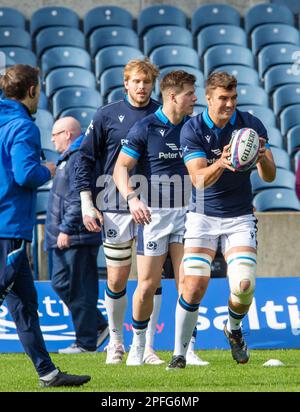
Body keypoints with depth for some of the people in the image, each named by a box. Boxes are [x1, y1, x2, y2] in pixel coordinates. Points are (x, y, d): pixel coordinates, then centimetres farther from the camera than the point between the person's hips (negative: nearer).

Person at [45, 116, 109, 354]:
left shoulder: (78, 158, -13)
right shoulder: (68, 158, 21)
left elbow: (79, 199, -21)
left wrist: (66, 229, -22)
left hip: (77, 237, -11)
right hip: (65, 238, 11)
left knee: (79, 289, -6)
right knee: (61, 283, 12)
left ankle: (86, 342, -2)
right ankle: (99, 326, 16)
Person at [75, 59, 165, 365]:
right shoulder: (107, 115, 1)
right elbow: (85, 159, 4)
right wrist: (87, 205, -2)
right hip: (116, 209, -1)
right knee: (117, 281, 4)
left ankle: (146, 347, 6)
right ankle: (116, 342, 22)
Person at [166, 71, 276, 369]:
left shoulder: (251, 125, -5)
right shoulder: (192, 130, -10)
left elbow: (269, 177, -7)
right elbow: (199, 179, -19)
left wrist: (262, 158, -29)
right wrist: (221, 164, -39)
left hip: (240, 217, 1)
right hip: (203, 216, -1)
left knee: (244, 286, -13)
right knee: (194, 284, -14)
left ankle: (233, 329, 21)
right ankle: (179, 353, 1)